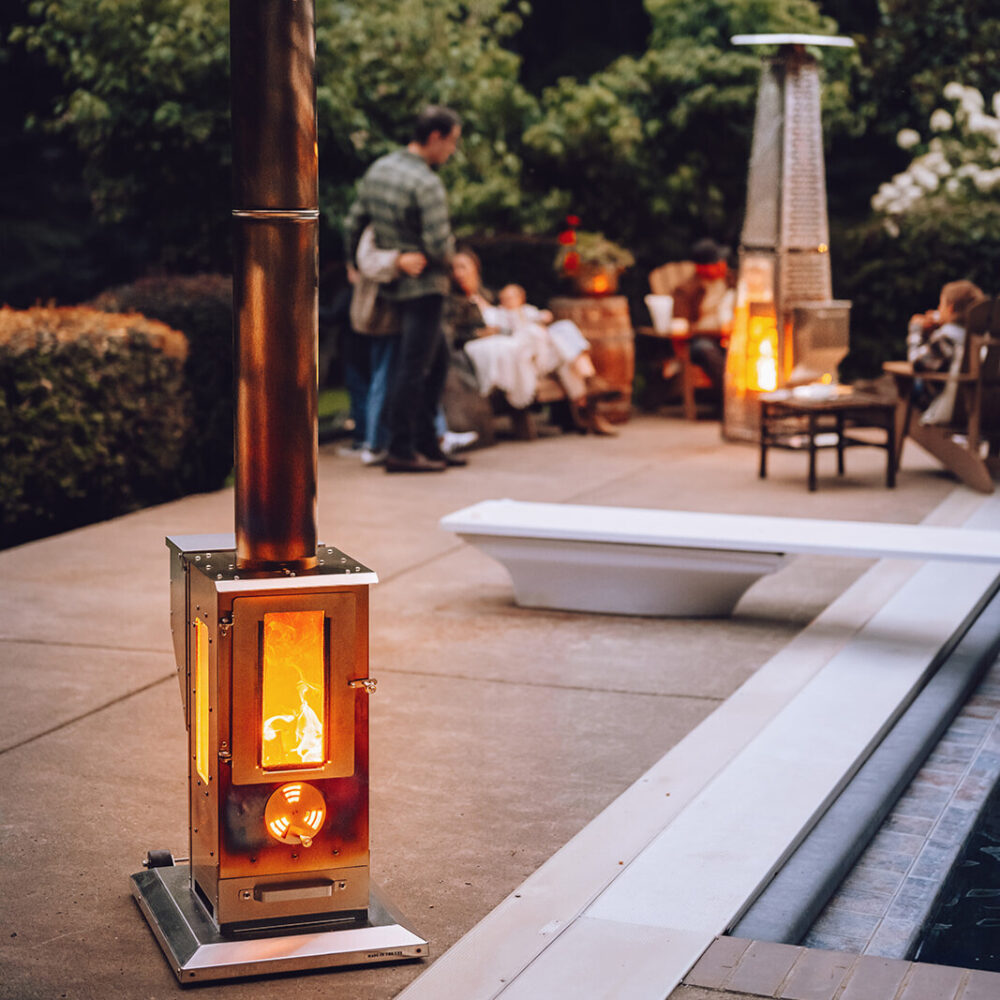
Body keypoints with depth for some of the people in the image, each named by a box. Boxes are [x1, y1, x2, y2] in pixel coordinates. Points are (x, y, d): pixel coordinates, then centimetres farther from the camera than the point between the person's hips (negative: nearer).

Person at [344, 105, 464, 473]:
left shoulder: (378, 169, 7)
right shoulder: (427, 184, -19)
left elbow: (353, 224, 13)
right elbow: (439, 246, -22)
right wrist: (448, 250, 1)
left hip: (391, 285, 9)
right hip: (423, 286, -9)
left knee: (436, 360, 18)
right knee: (412, 368, -5)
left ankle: (427, 444, 20)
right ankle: (400, 451, -2)